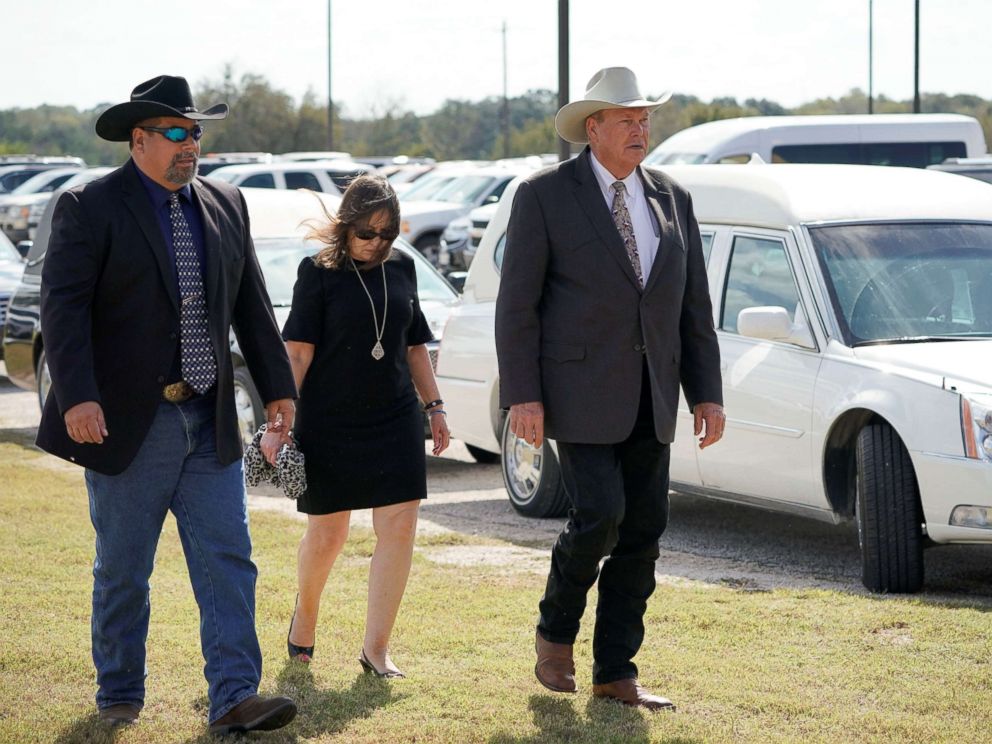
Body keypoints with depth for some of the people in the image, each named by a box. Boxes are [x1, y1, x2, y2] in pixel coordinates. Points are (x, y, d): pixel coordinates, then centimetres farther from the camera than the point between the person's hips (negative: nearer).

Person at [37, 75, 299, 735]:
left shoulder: (225, 205, 10)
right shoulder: (90, 209, -6)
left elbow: (251, 305, 16)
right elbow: (62, 305, -13)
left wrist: (278, 387, 12)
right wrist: (77, 396, -23)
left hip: (209, 425, 5)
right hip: (129, 424, -4)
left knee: (229, 563, -4)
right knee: (123, 571, 6)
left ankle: (234, 698, -5)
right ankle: (120, 694, 22)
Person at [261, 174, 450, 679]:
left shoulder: (401, 268, 7)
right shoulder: (319, 272, -7)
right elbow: (297, 352, -10)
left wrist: (433, 406, 16)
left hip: (395, 419, 4)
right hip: (329, 423, -4)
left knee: (399, 527, -6)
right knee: (327, 533, 8)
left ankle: (376, 648, -2)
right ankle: (304, 614, 36)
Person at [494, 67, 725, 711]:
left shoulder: (672, 199, 10)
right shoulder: (545, 196, -5)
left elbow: (694, 306, 12)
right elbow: (517, 302, -7)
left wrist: (708, 393, 6)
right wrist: (522, 395, -13)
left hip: (649, 397, 5)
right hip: (578, 388, -5)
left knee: (643, 531, 3)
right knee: (600, 516, -14)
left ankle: (616, 672, 11)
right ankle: (557, 632, 12)